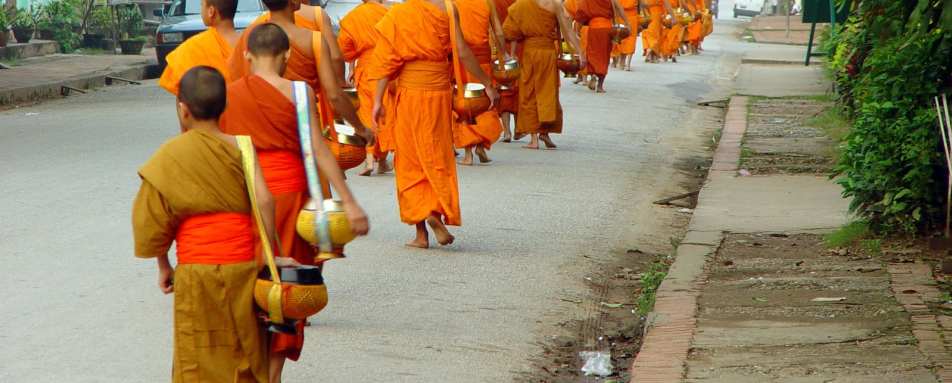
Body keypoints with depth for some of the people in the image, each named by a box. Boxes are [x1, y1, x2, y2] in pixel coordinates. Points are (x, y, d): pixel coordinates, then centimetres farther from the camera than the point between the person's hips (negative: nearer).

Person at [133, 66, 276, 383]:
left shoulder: (169, 157, -2)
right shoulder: (239, 148, 1)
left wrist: (164, 267, 14)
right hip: (245, 268, 2)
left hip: (197, 273, -2)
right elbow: (264, 201, -5)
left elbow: (153, 223, 0)